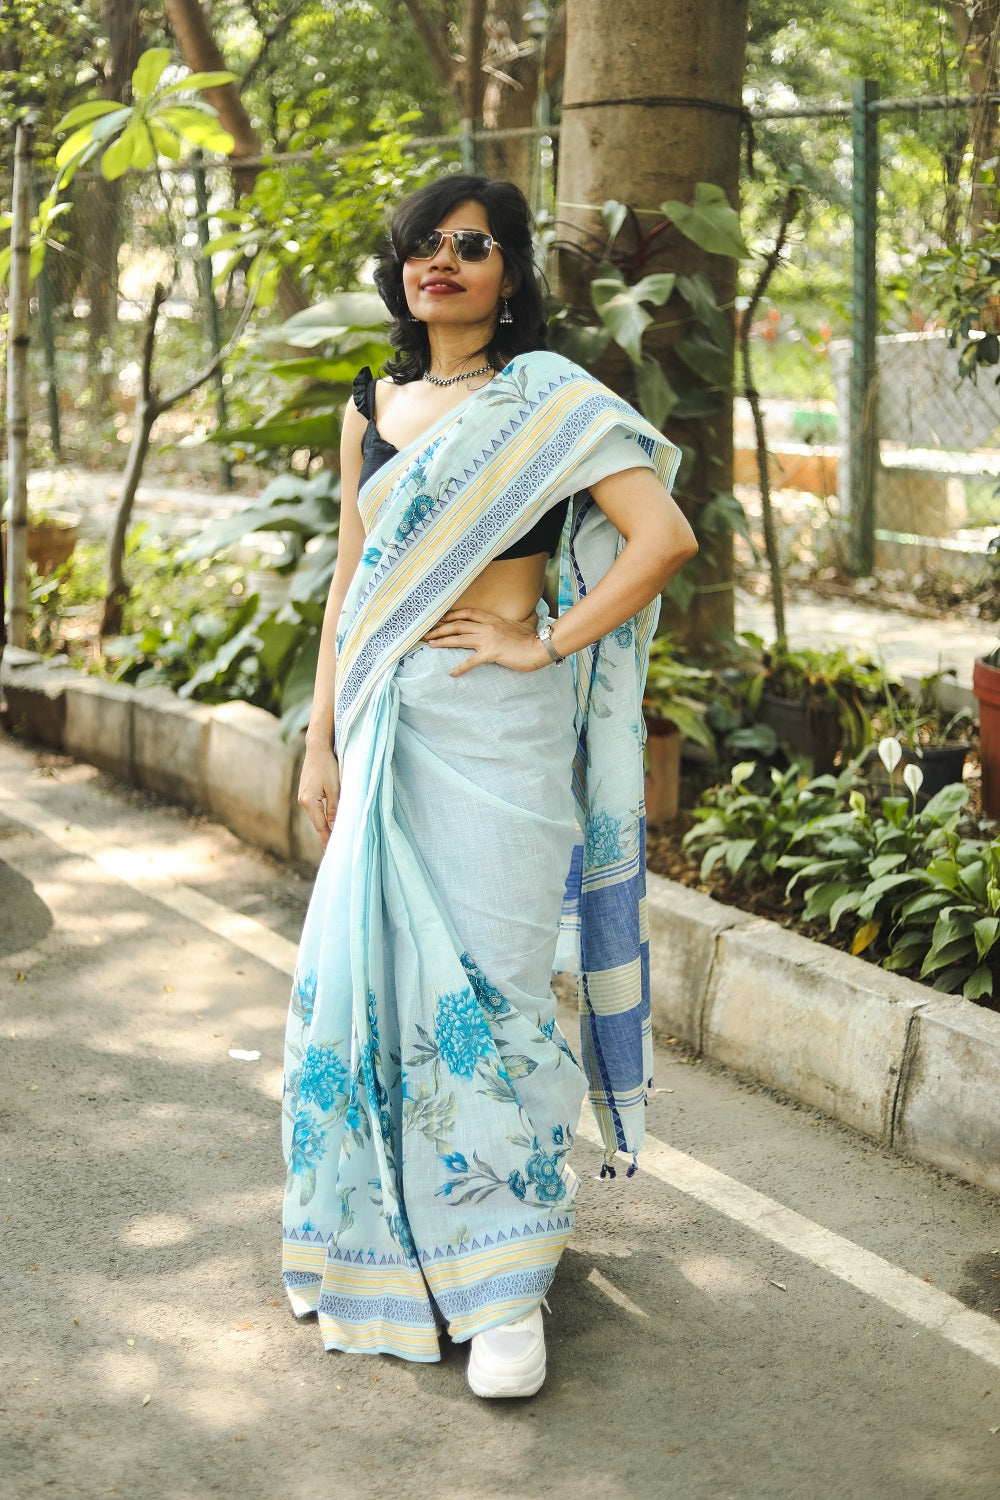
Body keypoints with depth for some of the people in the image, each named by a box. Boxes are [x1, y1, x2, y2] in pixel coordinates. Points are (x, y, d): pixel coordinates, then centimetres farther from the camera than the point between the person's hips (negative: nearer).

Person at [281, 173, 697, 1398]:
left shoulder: (547, 400, -5)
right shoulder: (371, 409, 13)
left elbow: (664, 535, -15)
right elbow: (351, 580, 16)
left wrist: (545, 645, -13)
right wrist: (322, 738, 12)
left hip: (494, 731, -6)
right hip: (388, 725, 6)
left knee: (479, 982, -5)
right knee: (361, 969, 8)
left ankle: (507, 1290, 5)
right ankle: (390, 1238, 26)